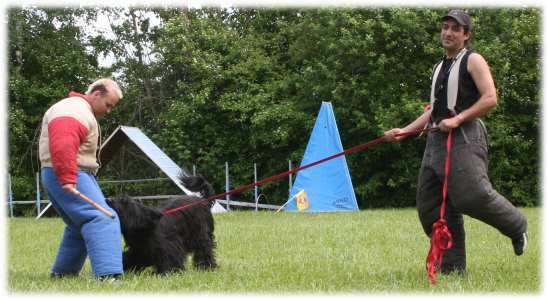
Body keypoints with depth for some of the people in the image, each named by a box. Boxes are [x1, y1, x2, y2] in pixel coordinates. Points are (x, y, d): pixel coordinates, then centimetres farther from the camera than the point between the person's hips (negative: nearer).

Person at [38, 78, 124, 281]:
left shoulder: (83, 112, 22)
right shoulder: (74, 110, -13)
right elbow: (63, 146, -28)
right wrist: (67, 179, -33)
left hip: (65, 178, 11)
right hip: (70, 177, -11)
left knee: (79, 226, 22)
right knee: (102, 220, -21)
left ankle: (62, 273, 31)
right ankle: (108, 275, -33)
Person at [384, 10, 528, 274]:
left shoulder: (472, 60, 2)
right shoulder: (440, 67, 25)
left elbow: (490, 99, -10)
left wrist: (458, 119, -18)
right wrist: (404, 131, 19)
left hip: (464, 137, -8)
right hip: (435, 140, 8)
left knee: (474, 195, -22)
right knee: (429, 205, 0)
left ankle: (517, 226, 7)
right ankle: (452, 268, 5)